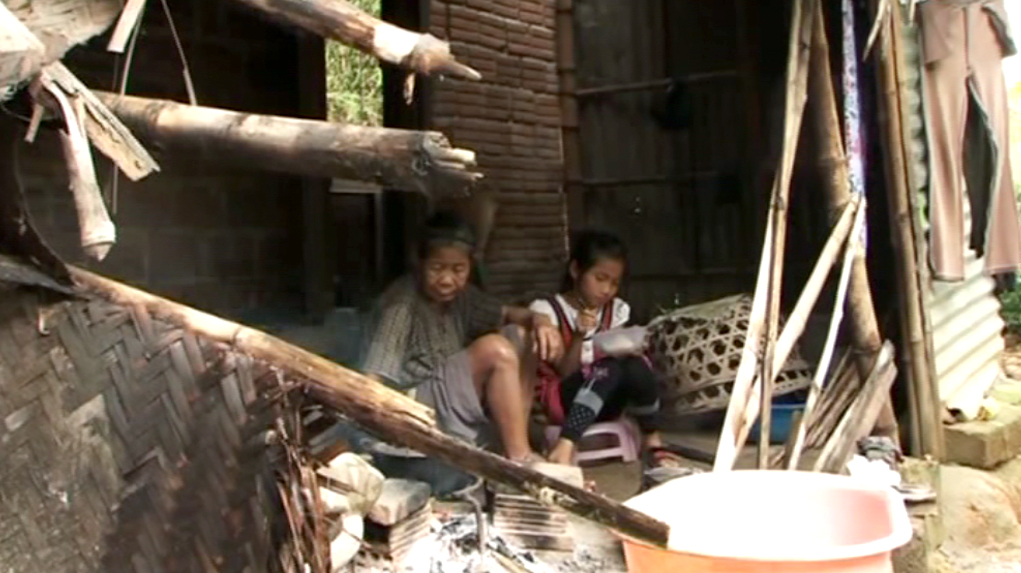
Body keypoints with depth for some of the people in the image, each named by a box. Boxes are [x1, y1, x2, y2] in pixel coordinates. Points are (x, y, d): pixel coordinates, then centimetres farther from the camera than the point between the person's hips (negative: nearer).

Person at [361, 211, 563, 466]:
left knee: (521, 336, -2)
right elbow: (373, 379, -27)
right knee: (496, 349, -25)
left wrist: (540, 320, -12)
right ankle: (519, 457, -17)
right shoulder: (402, 303, -20)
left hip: (455, 395, 9)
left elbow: (508, 313, 10)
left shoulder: (460, 294, 3)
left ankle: (515, 442, -6)